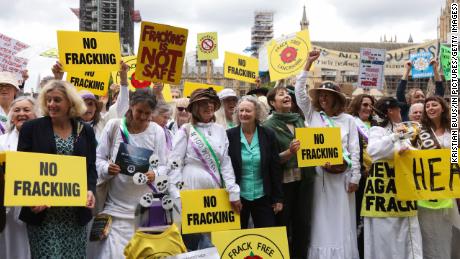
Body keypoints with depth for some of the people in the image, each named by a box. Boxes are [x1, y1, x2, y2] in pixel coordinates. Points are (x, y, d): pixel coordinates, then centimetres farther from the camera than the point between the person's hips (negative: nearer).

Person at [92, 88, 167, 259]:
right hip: (117, 204, -1)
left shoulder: (157, 131, 0)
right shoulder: (113, 126, -2)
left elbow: (164, 165, 2)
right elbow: (98, 158, 3)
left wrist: (155, 175, -20)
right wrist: (106, 168, -18)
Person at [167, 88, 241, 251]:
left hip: (215, 191, 4)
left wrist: (233, 192, 2)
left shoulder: (220, 130, 11)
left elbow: (226, 163, 9)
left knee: (213, 240, 6)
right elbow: (174, 163, -5)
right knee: (191, 239, 1)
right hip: (191, 190, -3)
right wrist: (176, 195, -13)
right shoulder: (186, 130, 1)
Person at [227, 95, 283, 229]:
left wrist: (278, 198, 1)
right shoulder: (229, 135, -3)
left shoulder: (268, 135, 0)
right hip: (237, 197, 0)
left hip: (263, 197, 1)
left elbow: (275, 168, 2)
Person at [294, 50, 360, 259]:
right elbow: (300, 91, -1)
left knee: (342, 221, 5)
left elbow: (354, 150, 3)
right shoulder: (312, 115, 6)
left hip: (342, 175, 0)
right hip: (319, 174, 0)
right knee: (321, 221, 4)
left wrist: (355, 177, -2)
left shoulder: (348, 120, 5)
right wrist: (308, 63, -4)